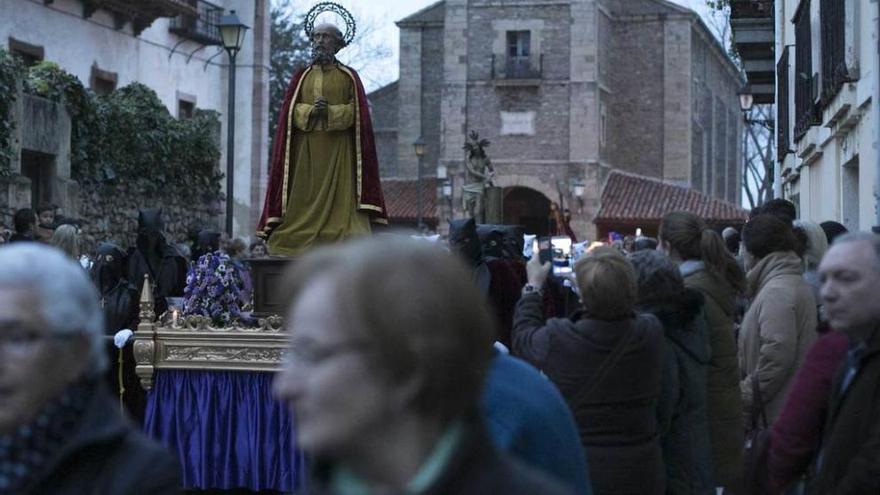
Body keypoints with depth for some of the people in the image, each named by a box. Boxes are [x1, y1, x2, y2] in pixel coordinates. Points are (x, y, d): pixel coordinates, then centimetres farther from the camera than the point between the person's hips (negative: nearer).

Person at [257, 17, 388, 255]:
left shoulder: (348, 77, 9)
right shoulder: (301, 76, 15)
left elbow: (356, 111, -1)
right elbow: (290, 111, 5)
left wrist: (329, 112, -16)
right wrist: (311, 111, -15)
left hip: (339, 153, -2)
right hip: (306, 152, 2)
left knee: (339, 200, -9)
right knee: (305, 201, -5)